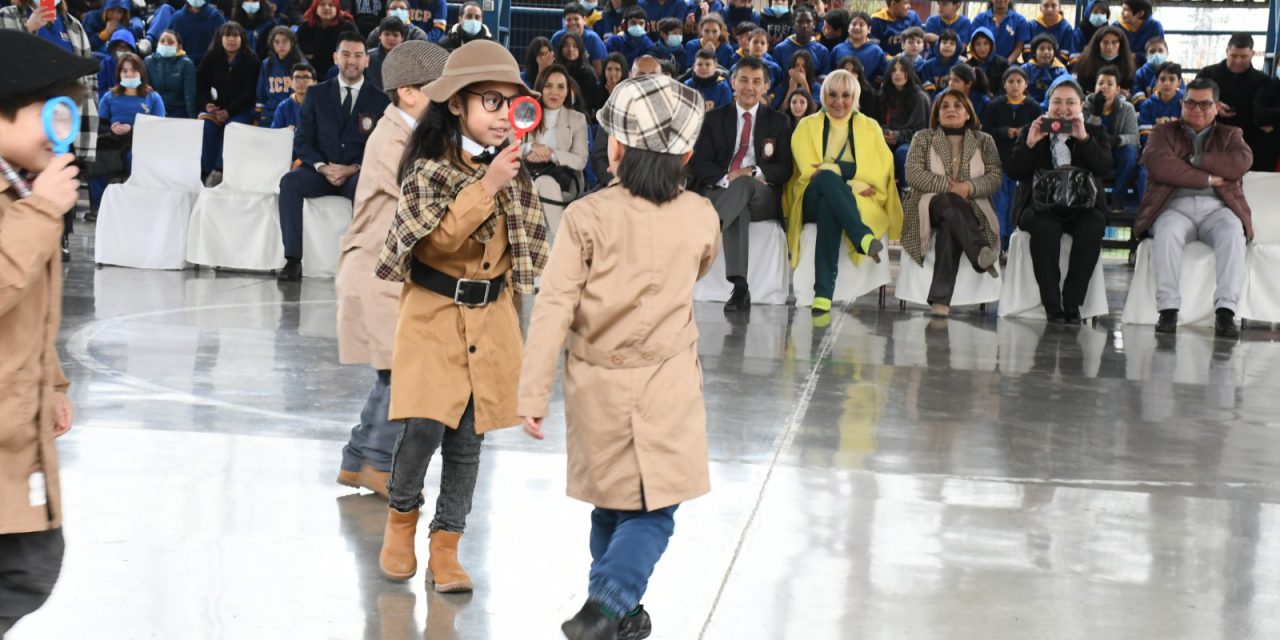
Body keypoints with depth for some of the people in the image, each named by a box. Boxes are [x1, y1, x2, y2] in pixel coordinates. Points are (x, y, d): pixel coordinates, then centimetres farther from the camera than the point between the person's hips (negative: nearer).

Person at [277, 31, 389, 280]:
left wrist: (354, 169, -16)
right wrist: (322, 167, -14)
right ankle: (293, 260, -33)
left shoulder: (380, 100, 7)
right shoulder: (316, 94, 11)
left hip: (358, 175, -2)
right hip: (320, 172, 2)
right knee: (289, 181, -30)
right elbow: (302, 141, 5)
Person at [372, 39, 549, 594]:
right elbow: (441, 237, -23)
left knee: (468, 438, 4)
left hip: (490, 321, 4)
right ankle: (402, 516, 16)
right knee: (424, 426, -13)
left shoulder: (512, 169, 7)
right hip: (433, 315, -4)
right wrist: (487, 185, -26)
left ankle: (445, 550, 14)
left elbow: (525, 245, 19)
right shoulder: (429, 166, -9)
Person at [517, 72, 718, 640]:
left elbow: (553, 307, -13)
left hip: (598, 383, 1)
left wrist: (533, 392, -10)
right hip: (666, 382, -1)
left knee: (612, 506, 18)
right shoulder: (701, 217, -4)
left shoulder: (587, 217, -10)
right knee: (654, 512, 5)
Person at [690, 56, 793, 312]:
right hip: (719, 190, 0)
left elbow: (785, 168, 7)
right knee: (739, 209, -38)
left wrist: (754, 173, -14)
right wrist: (726, 177, -16)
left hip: (763, 196, 0)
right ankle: (740, 288, -53)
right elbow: (699, 164, 5)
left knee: (744, 184, -37)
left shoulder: (779, 122, 17)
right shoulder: (714, 118, 16)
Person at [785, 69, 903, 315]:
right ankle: (864, 238, -57)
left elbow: (879, 173, 5)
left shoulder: (869, 127, 20)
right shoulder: (807, 126, 18)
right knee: (827, 178, -39)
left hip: (861, 203, 1)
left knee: (828, 208, -39)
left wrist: (831, 168, -8)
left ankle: (823, 296, -54)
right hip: (812, 201, 0)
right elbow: (811, 171, 1)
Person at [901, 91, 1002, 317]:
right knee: (951, 204, -38)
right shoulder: (923, 138, 13)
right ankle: (981, 253, -56)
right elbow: (913, 173, -1)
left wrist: (969, 187, -17)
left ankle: (940, 298, -45)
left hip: (972, 208, 0)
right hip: (933, 203, 0)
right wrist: (948, 186, -13)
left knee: (951, 225, -36)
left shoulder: (984, 141, 15)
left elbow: (995, 178, 4)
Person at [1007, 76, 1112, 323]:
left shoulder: (1095, 133, 14)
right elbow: (1012, 172, 2)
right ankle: (1052, 305, -32)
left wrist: (1084, 139, -16)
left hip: (1082, 207, 1)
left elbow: (1104, 168, -5)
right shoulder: (1031, 132, 14)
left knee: (1092, 227, -33)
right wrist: (1030, 144, -11)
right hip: (1041, 206, -1)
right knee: (1044, 227, -35)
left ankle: (1072, 304, -26)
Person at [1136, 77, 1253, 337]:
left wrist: (1194, 160, -2)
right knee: (1167, 233, -36)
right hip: (1175, 207, -1)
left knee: (1232, 234, -33)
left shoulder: (1230, 135, 23)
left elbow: (1242, 162, -1)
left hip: (1217, 208, 1)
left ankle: (1225, 311, -40)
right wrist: (1209, 179, -5)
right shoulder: (1164, 133, 19)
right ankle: (1168, 309, -38)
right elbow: (1160, 166, -4)